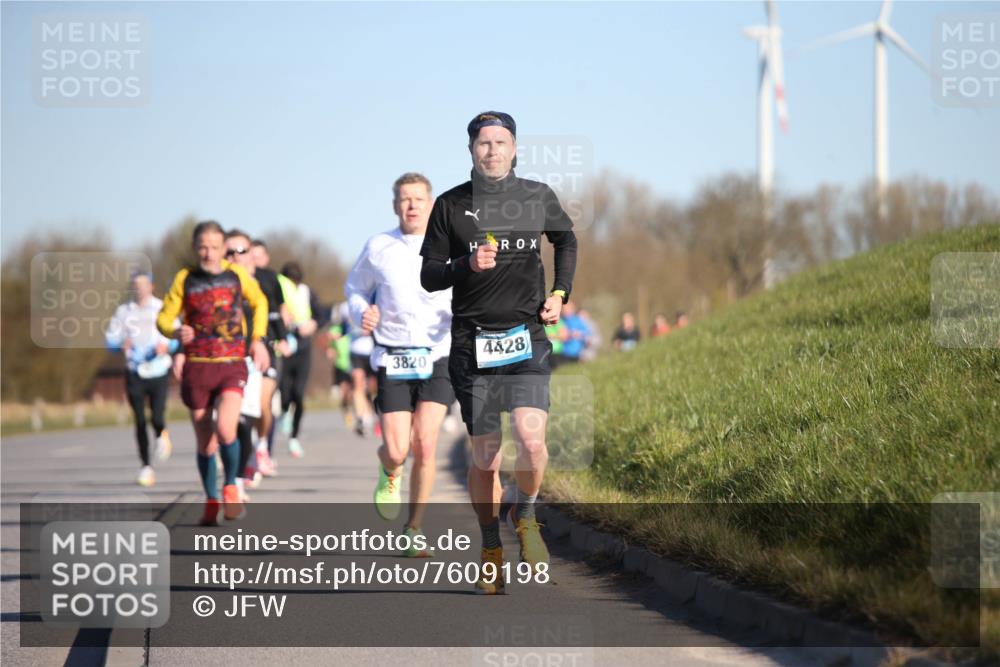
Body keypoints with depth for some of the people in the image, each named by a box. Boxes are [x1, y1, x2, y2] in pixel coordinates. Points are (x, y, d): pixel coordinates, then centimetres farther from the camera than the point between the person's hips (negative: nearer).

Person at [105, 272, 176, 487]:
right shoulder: (124, 312, 7)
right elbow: (110, 339, 9)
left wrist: (167, 346, -15)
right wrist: (121, 345, -12)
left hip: (158, 370, -2)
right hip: (134, 372, 2)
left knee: (157, 417, -13)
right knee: (140, 421, 0)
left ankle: (162, 435, 23)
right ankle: (145, 466, 12)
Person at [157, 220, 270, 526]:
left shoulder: (237, 274, 4)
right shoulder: (185, 279, 2)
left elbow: (259, 302, 21)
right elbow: (164, 317, 5)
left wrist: (258, 339, 12)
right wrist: (177, 332, -17)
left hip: (232, 366, -1)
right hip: (196, 368, 1)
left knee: (225, 429, -22)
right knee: (205, 442, 5)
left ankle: (231, 487, 2)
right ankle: (211, 502, 22)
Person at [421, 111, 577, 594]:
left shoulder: (537, 198, 5)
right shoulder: (450, 205, 1)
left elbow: (566, 241, 25)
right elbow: (429, 276, 4)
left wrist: (560, 294, 12)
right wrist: (467, 265, -14)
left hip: (527, 336, 0)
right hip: (472, 342, 0)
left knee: (530, 436, -20)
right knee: (484, 454, 2)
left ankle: (525, 517, 9)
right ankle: (491, 552, 21)